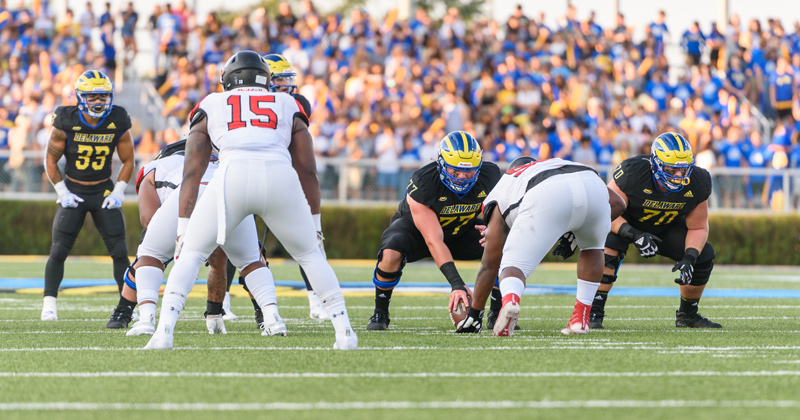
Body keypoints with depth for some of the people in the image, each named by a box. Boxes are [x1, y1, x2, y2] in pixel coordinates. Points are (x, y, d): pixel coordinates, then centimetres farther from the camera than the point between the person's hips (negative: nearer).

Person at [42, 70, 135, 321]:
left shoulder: (117, 124, -9)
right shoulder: (66, 124, -14)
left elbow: (128, 161, 4)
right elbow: (51, 160, -3)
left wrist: (118, 192, -5)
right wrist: (62, 192, -9)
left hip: (104, 191, 1)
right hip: (73, 190, -1)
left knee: (119, 251, -4)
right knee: (59, 250, -8)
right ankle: (49, 303, 2)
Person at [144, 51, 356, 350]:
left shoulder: (211, 106, 28)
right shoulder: (288, 105, 30)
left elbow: (192, 172, 23)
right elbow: (308, 171, 29)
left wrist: (183, 229, 25)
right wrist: (315, 224, 36)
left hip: (232, 176, -1)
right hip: (280, 177, 1)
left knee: (191, 253, 15)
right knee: (310, 255, 22)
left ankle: (164, 331, 0)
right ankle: (344, 333, 13)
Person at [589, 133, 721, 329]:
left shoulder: (697, 184, -25)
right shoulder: (633, 173, -37)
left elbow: (698, 228, -12)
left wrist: (689, 258, -30)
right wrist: (634, 235, -46)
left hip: (665, 226, 4)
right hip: (625, 222, -4)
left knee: (704, 255, -9)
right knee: (608, 245, -35)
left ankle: (687, 315, 13)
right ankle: (594, 313, -29)